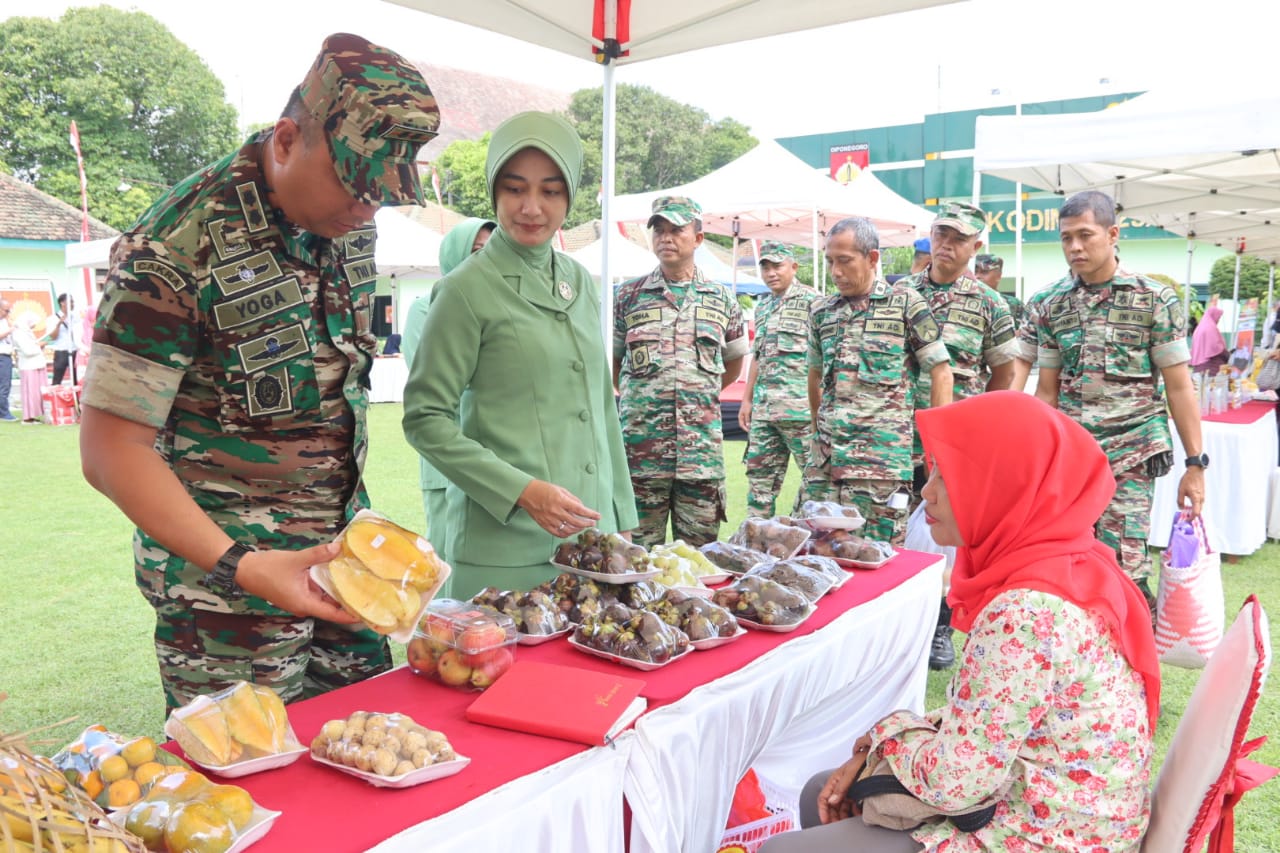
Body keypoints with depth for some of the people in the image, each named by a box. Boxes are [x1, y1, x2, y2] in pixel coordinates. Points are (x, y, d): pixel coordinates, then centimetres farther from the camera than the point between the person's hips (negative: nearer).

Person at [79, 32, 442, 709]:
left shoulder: (351, 223, 2)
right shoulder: (175, 250, -20)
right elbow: (111, 450, -18)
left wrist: (357, 528, 13)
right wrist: (240, 567, -28)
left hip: (344, 551, 7)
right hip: (224, 579, -6)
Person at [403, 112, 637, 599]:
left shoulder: (581, 283, 10)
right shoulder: (467, 290, -8)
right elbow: (425, 420, -9)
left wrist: (622, 519, 13)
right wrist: (523, 491, -18)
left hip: (590, 538, 6)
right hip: (504, 547, -6)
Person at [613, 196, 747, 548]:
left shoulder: (721, 298, 9)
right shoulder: (628, 295, 4)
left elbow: (734, 362, 21)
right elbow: (611, 361, 12)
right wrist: (640, 399, 7)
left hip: (702, 449, 2)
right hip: (639, 448, -1)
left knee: (701, 553, 7)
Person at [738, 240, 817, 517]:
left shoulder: (811, 301, -3)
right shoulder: (763, 307, 20)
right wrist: (747, 399, 19)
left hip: (799, 406, -7)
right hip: (763, 406, 8)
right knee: (759, 472, 10)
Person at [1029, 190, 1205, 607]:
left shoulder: (1155, 299, -2)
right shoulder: (1052, 304, 8)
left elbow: (1178, 386, -1)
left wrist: (1195, 463, -5)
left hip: (1130, 458, -3)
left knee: (1125, 573, -7)